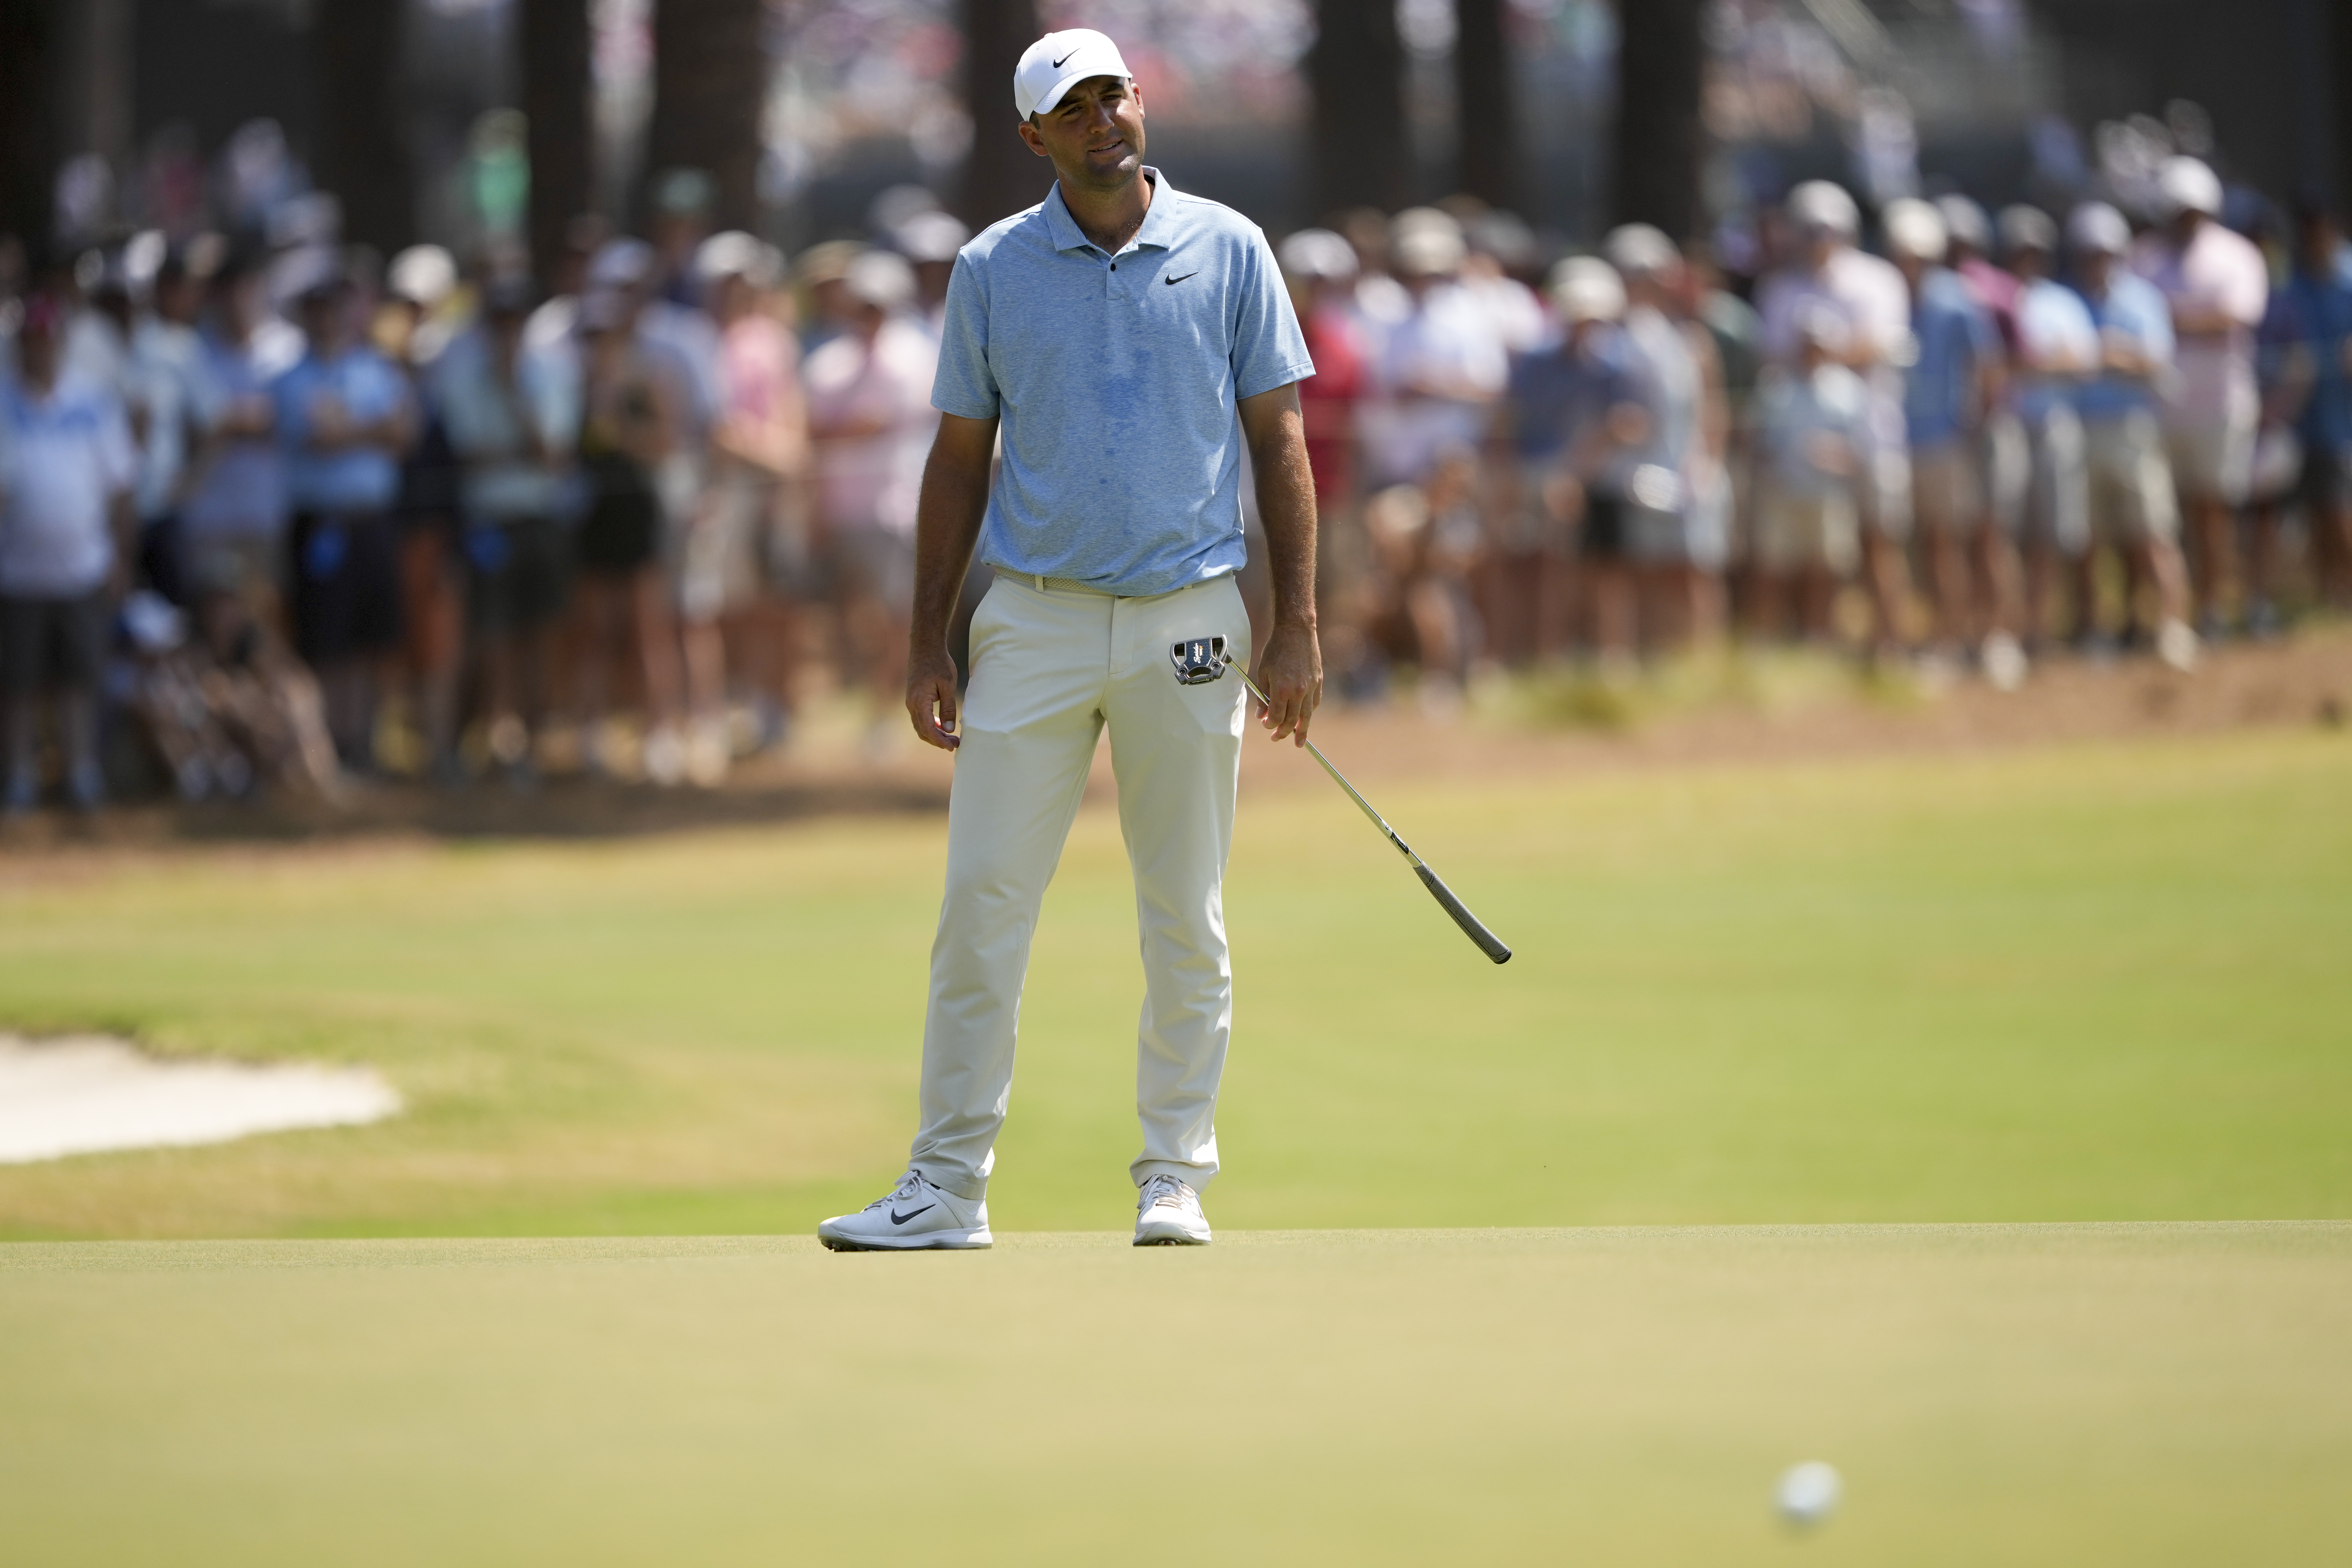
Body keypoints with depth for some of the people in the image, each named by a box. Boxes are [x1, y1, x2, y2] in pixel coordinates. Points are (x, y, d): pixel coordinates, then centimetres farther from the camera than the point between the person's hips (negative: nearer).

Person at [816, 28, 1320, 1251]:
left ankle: (1174, 1182, 11)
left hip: (1187, 624, 0)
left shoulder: (1228, 251, 3)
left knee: (1187, 920, 3)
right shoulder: (993, 269, 5)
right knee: (981, 903, -4)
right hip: (1034, 622, 0)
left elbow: (1278, 441, 4)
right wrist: (928, 644, 5)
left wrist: (1297, 625, -3)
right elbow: (959, 459, 10)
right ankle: (947, 1187, 0)